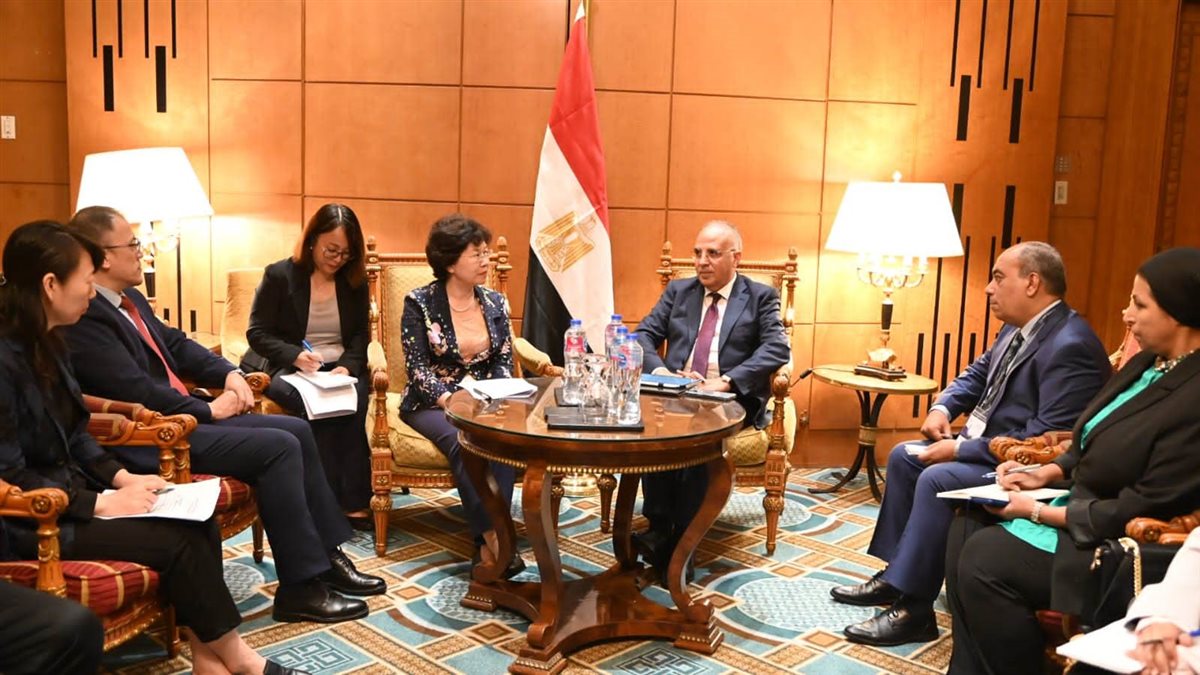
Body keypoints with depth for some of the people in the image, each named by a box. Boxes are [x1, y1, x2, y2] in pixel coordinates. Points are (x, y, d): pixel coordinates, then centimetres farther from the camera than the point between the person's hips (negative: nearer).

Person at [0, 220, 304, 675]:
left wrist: (120, 476, 0)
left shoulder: (45, 343, 8)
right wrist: (100, 503, -20)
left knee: (198, 525, -10)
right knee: (174, 542, -17)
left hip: (68, 494, 9)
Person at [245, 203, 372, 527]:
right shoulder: (279, 275, -2)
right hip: (285, 368, -2)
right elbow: (258, 333, -3)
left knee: (355, 399, -33)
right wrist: (295, 355, -22)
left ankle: (353, 501, -27)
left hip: (341, 369, 3)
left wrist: (348, 366, -13)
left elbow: (361, 335, 8)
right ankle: (346, 503, -27)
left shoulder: (355, 281, 8)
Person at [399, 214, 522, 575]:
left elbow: (504, 362, 8)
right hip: (431, 404, -3)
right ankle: (493, 538, -33)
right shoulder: (419, 304, -4)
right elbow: (418, 368, -9)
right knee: (462, 440, -36)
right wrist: (449, 401, -24)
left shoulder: (495, 303, 8)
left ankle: (486, 543, -31)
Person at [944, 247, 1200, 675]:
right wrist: (1045, 474, 2)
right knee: (968, 528, 0)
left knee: (985, 559, -19)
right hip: (1084, 504, 10)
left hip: (1120, 543, -10)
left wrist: (1039, 512, -18)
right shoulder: (1149, 362, 7)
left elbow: (1143, 509, -24)